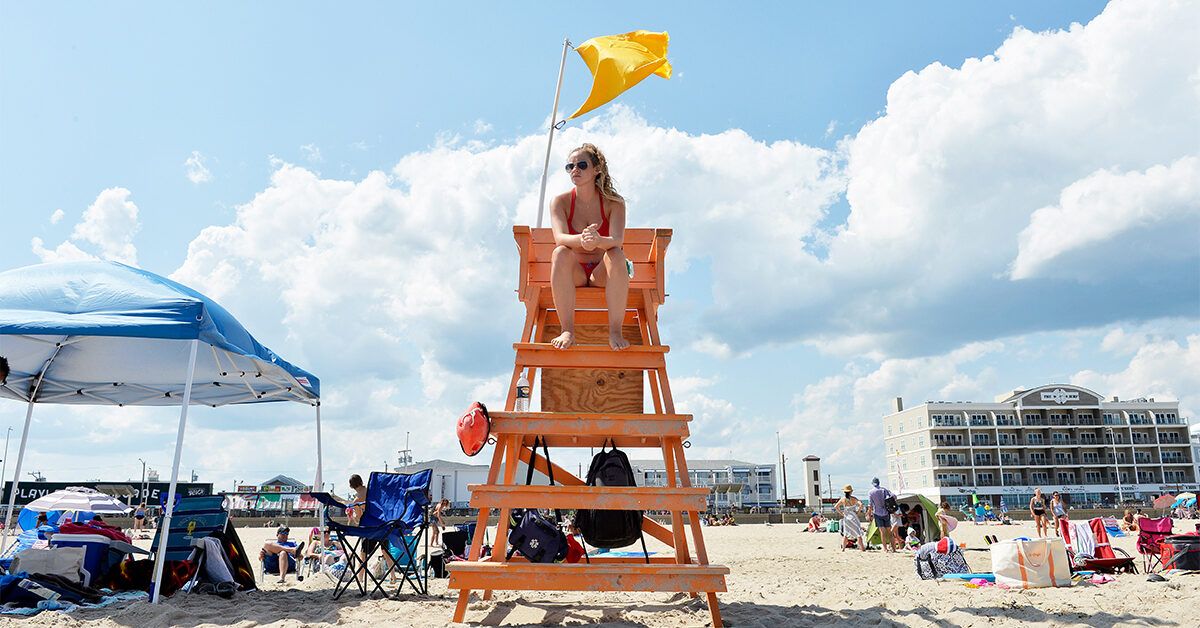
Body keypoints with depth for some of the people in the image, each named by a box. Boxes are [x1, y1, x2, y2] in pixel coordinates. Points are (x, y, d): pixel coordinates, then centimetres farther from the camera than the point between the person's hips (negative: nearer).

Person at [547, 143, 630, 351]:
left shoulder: (614, 203, -5)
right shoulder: (560, 202, -3)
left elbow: (617, 240, -22)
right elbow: (559, 238, -22)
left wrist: (598, 241, -47)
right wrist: (581, 240, -45)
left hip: (602, 274, 0)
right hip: (573, 273, 1)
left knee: (616, 254, -32)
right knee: (560, 253, -31)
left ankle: (615, 331, -31)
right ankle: (568, 330, -32)